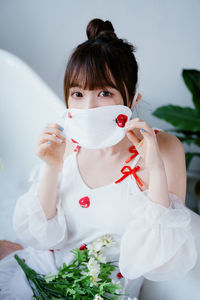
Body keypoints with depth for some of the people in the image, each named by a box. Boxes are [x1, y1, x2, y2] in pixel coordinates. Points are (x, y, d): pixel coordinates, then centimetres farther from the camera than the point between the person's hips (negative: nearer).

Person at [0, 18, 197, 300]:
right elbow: (41, 237, -3)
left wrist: (156, 170, -29)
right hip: (42, 271, 4)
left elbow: (162, 266, -20)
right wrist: (52, 168, -17)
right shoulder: (68, 141, -6)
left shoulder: (164, 149, -16)